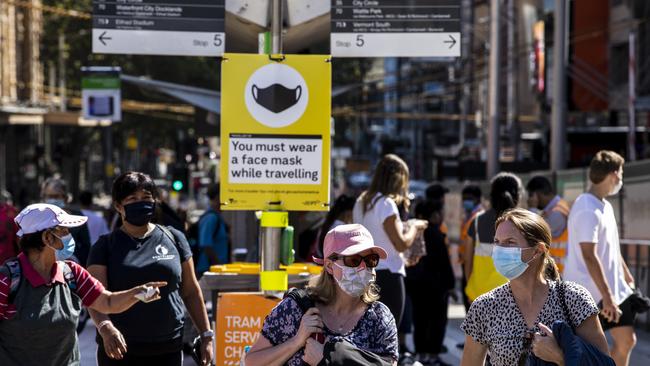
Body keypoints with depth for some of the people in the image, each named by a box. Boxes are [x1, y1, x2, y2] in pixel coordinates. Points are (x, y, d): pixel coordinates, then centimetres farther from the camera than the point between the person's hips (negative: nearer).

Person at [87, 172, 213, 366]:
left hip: (167, 350, 2)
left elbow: (191, 292, 14)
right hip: (119, 350, -2)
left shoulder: (173, 238, 8)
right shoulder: (106, 246, 1)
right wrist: (106, 328, -28)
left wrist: (206, 335, 9)